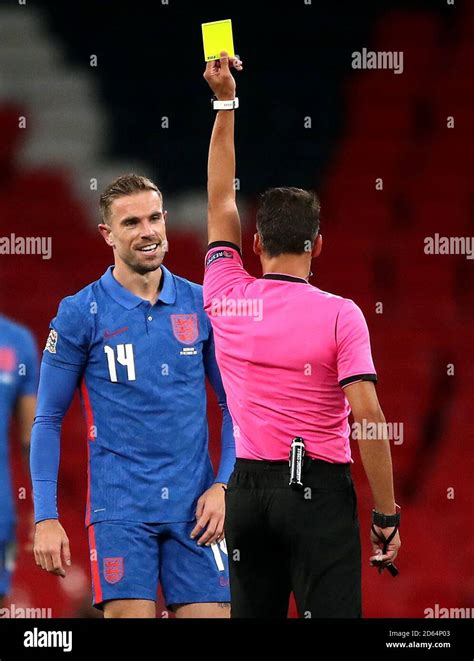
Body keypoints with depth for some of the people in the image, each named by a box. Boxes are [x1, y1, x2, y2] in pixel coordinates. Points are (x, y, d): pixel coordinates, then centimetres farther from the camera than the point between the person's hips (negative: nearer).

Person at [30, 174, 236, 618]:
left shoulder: (200, 306, 6)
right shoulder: (80, 314, -1)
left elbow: (233, 403, 13)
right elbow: (48, 419, 2)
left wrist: (223, 485, 0)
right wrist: (46, 517, -4)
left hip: (193, 507, 2)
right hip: (120, 509, -2)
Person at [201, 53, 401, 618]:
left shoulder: (226, 300, 3)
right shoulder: (340, 315, -9)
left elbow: (221, 202, 17)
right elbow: (367, 416, -14)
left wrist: (225, 103, 22)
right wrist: (386, 517, -9)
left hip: (248, 491, 5)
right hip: (319, 491, -4)